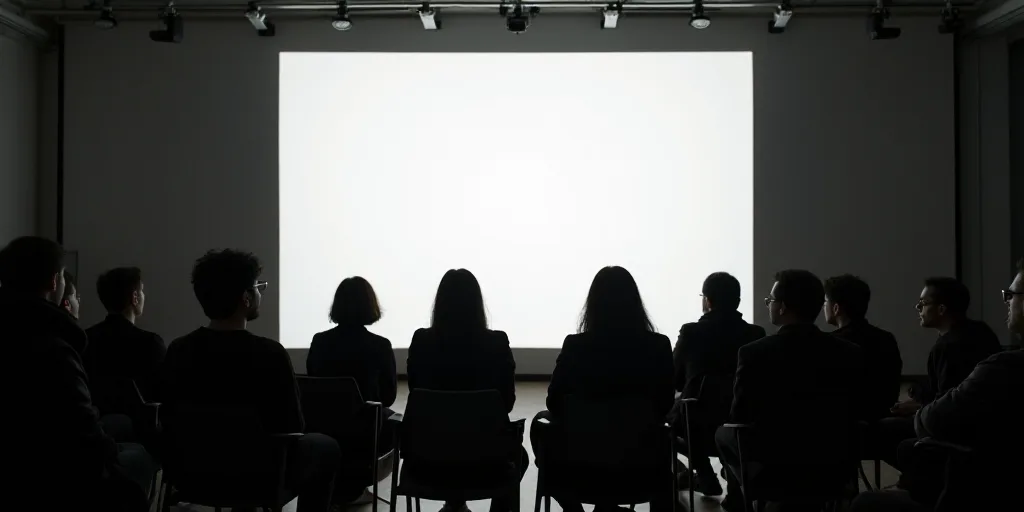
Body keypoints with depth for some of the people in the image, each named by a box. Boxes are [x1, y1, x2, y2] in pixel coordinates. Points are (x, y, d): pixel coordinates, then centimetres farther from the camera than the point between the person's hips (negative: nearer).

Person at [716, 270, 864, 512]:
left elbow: (740, 417, -7)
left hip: (771, 471, -3)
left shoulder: (754, 353, -17)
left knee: (725, 434, 26)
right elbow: (853, 413, 6)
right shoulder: (850, 353, -7)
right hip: (833, 470, 4)